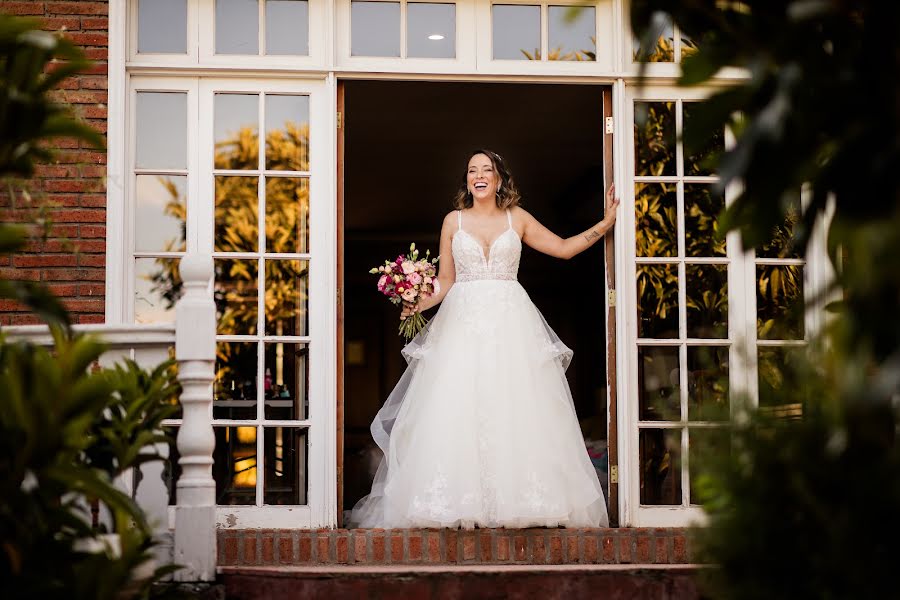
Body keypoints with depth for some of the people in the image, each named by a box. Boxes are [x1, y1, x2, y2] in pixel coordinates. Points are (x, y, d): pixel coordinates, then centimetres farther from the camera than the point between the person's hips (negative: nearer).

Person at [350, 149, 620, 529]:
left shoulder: (517, 218, 11)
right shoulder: (454, 221, 10)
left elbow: (564, 248, 15)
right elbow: (445, 281, 9)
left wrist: (606, 223, 10)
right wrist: (419, 303, -8)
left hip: (510, 323, 0)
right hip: (463, 320, 0)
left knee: (516, 409, -7)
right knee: (457, 410, -8)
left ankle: (517, 501, -4)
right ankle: (461, 505, -8)